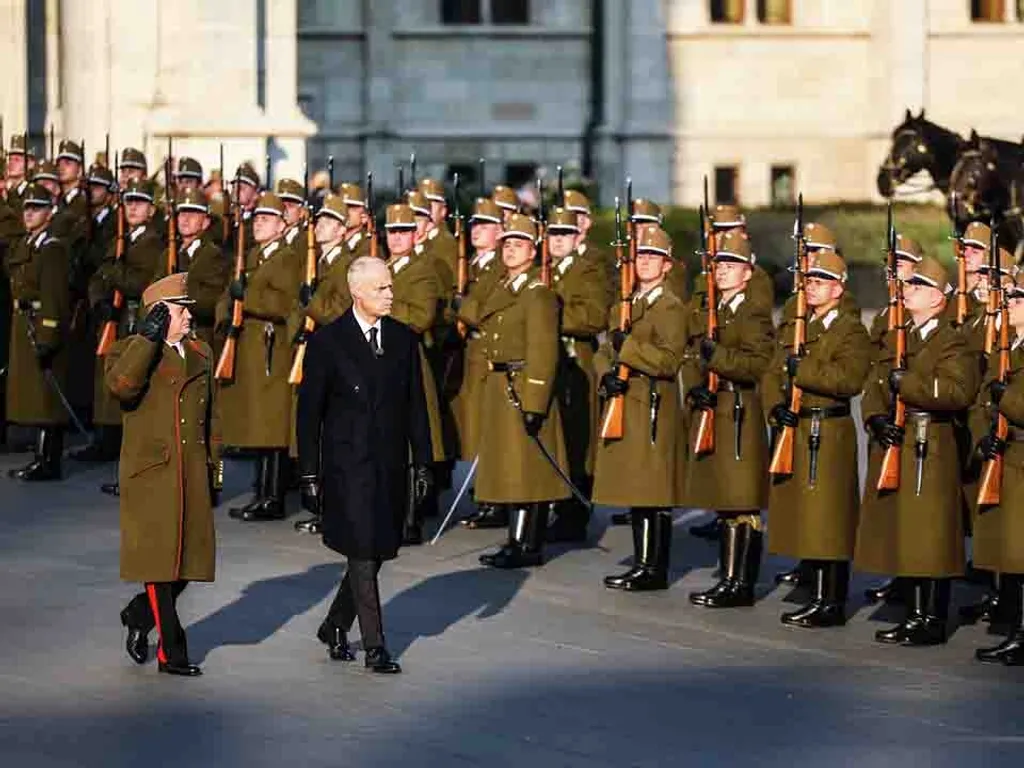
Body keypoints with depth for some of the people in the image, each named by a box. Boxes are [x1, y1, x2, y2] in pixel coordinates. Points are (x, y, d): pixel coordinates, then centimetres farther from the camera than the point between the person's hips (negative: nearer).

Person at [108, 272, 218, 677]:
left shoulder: (200, 353, 16)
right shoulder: (130, 351, -3)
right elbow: (121, 385, -26)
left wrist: (212, 463, 16)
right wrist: (149, 337, -22)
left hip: (192, 473, 6)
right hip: (151, 474, -6)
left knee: (191, 554, 5)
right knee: (160, 556, -3)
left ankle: (140, 615, 30)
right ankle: (171, 652, 3)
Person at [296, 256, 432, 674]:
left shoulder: (403, 339, 8)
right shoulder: (327, 341, -4)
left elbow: (416, 405, 12)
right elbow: (309, 411, -3)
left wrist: (422, 463, 7)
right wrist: (309, 474, -6)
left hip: (390, 466, 5)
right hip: (347, 464, -5)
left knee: (376, 553, 9)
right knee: (362, 554, -7)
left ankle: (334, 625, 28)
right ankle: (374, 645, -2)